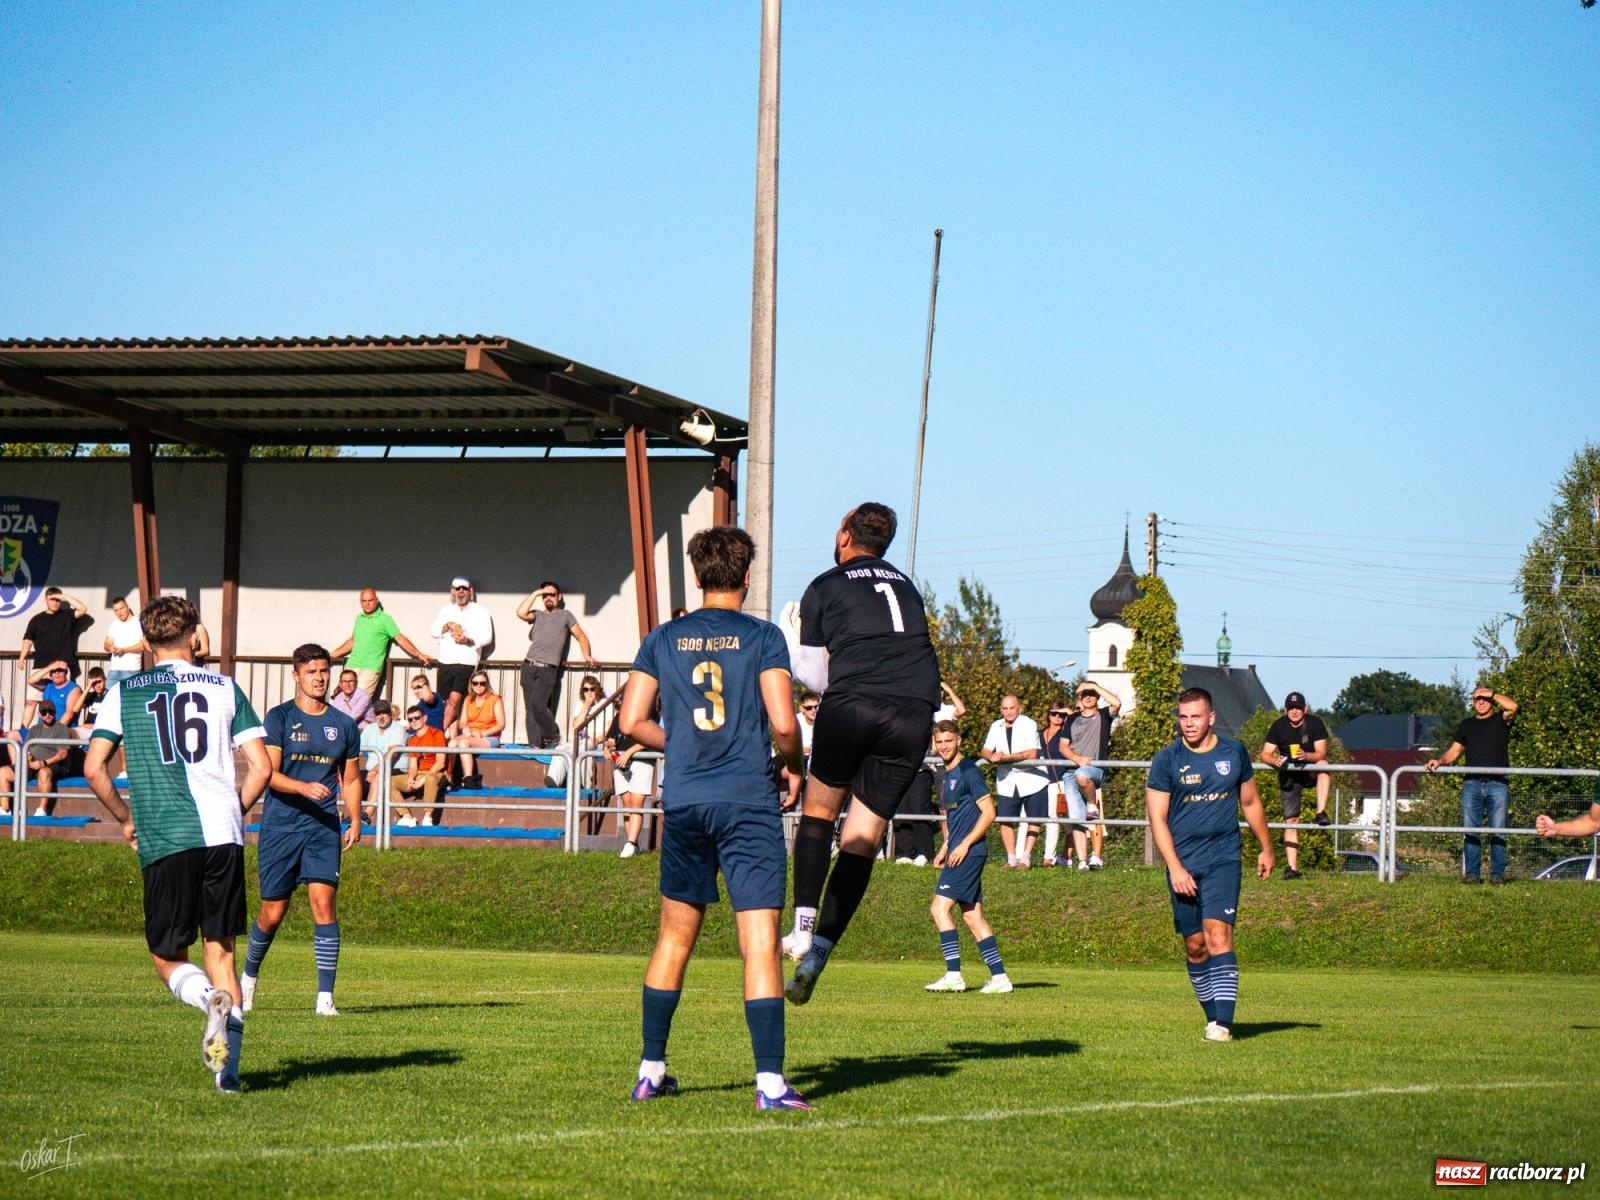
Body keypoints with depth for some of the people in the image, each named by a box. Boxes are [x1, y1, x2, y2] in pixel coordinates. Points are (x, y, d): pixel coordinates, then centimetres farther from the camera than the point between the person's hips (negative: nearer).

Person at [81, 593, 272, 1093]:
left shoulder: (123, 693, 8)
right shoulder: (225, 688, 10)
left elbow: (94, 768, 1)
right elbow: (261, 767, 5)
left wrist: (126, 819, 16)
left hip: (164, 840, -1)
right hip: (223, 834, 1)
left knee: (168, 959, 9)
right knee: (220, 948, 11)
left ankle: (212, 999, -24)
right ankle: (227, 1066, 0)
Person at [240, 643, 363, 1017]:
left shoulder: (343, 725, 10)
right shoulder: (279, 717, 0)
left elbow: (351, 779, 19)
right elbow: (269, 773, -9)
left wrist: (355, 821, 6)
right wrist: (304, 787, -25)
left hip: (324, 826, 2)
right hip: (280, 824, -2)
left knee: (323, 901, -12)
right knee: (273, 912, 3)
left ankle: (325, 996, -10)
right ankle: (249, 976, 31)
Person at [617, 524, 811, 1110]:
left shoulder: (663, 640, 7)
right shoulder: (763, 638, -3)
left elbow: (633, 722, 6)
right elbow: (782, 724, -9)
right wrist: (793, 761, 11)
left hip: (684, 803, 4)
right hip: (749, 800, -4)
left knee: (675, 936, 17)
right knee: (760, 942, -7)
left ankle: (651, 1070, 21)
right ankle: (770, 1081, -14)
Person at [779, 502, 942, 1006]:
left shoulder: (825, 587, 13)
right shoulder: (906, 586, 26)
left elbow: (816, 678, 16)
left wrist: (788, 639, 33)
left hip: (851, 705, -3)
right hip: (914, 713, 3)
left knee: (819, 809, 16)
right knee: (863, 837, 5)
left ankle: (804, 929, 5)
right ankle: (818, 953, -2)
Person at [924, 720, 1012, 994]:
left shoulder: (968, 771, -9)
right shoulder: (945, 775, 17)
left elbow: (988, 812, -13)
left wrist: (964, 845, -16)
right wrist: (946, 846, 16)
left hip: (970, 852, -9)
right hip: (959, 853, 9)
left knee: (939, 908, -14)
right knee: (973, 916, 7)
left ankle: (953, 975, -15)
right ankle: (999, 977, 8)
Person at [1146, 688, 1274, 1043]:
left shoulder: (1235, 753, 4)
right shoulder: (1166, 760, -2)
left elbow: (1250, 802, 19)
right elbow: (1157, 818, -3)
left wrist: (1266, 848, 25)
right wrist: (1175, 869, -10)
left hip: (1223, 858, -1)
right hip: (1183, 864, 1)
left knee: (1218, 933, -16)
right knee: (1194, 944, 4)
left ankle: (1223, 1022, -20)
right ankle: (1213, 1018, 18)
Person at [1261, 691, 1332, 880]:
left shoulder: (1315, 723, -13)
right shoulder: (1279, 726, -9)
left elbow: (1321, 754, -20)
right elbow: (1265, 754, -12)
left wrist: (1306, 756, -41)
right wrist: (1275, 761, -35)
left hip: (1310, 769, -1)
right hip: (1289, 775, 1)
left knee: (1324, 766, -36)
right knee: (1291, 820, -6)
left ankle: (1321, 813, -39)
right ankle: (1292, 867, -5)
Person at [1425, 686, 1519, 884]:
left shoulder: (1500, 720, 11)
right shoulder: (1466, 725, 22)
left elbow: (1512, 706, -10)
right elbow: (1454, 751, 18)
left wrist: (1491, 693, 0)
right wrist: (1439, 761, -1)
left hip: (1497, 785, -3)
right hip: (1472, 784, 3)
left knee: (1497, 832, -5)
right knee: (1470, 831, -4)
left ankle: (1497, 874, -5)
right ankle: (1471, 873, -4)